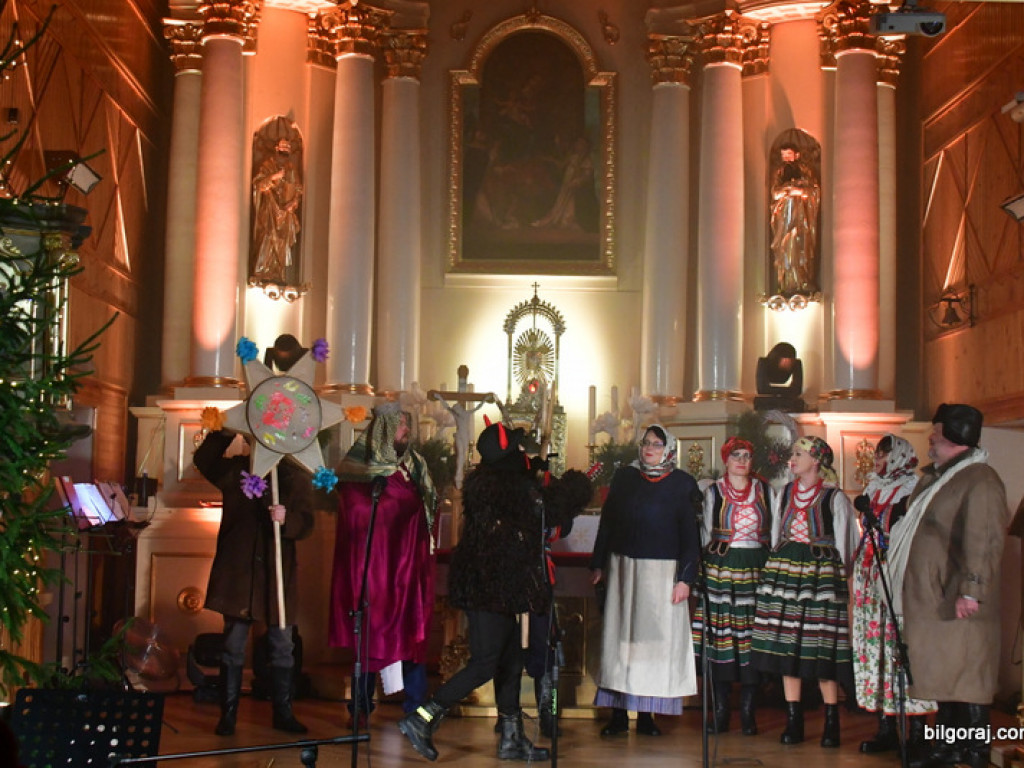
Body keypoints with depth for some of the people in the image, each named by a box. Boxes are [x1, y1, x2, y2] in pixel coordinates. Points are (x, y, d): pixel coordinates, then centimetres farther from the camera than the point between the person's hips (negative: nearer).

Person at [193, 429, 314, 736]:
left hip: (278, 573, 0)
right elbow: (203, 461, -9)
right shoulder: (235, 469, 7)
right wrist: (225, 433, -21)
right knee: (233, 645, 4)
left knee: (282, 646, 6)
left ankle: (283, 713, 17)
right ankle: (228, 714, 12)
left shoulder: (296, 477, 5)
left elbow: (306, 523, -2)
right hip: (237, 571, 0)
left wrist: (287, 519, -23)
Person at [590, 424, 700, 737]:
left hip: (662, 571, -2)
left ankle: (646, 714, 8)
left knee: (655, 637, 0)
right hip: (623, 568, 2)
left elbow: (690, 534, -2)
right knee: (620, 636, 2)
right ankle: (619, 714, 7)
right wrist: (599, 565, 8)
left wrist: (685, 578, -9)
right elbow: (607, 522, 10)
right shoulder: (624, 477, 6)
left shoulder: (681, 484, 0)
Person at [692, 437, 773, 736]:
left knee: (752, 636, -2)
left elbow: (774, 529, 13)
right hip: (721, 567, -1)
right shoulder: (713, 491, 9)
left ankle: (748, 713, 4)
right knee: (720, 636, -4)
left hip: (757, 568, 1)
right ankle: (720, 713, 2)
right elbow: (706, 531, 13)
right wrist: (709, 562, 7)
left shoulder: (764, 489, 11)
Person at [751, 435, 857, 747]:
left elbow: (844, 541, 2)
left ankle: (831, 723, 3)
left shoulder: (834, 497, -2)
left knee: (823, 649, -6)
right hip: (784, 570, 5)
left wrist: (841, 575, -1)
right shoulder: (786, 493, 13)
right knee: (786, 646, 3)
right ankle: (793, 722, 10)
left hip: (822, 573, -5)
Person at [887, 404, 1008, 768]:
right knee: (943, 677, 15)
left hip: (957, 603, -9)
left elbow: (984, 542, -21)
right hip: (929, 598, 9)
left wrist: (972, 590, -25)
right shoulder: (935, 477, 17)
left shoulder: (980, 480, -13)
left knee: (966, 681, -3)